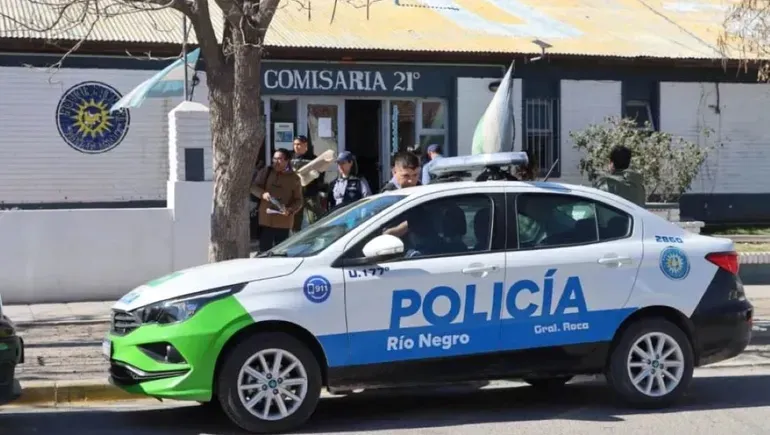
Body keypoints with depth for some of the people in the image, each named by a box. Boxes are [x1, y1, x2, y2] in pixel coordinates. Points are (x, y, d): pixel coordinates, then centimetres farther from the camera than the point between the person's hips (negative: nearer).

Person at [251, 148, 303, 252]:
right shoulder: (266, 172, 6)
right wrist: (262, 193, -15)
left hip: (283, 222, -1)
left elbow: (298, 200, 0)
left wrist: (290, 210, -19)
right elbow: (253, 186, 6)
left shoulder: (294, 178, 0)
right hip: (265, 219, 1)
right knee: (264, 250, 3)